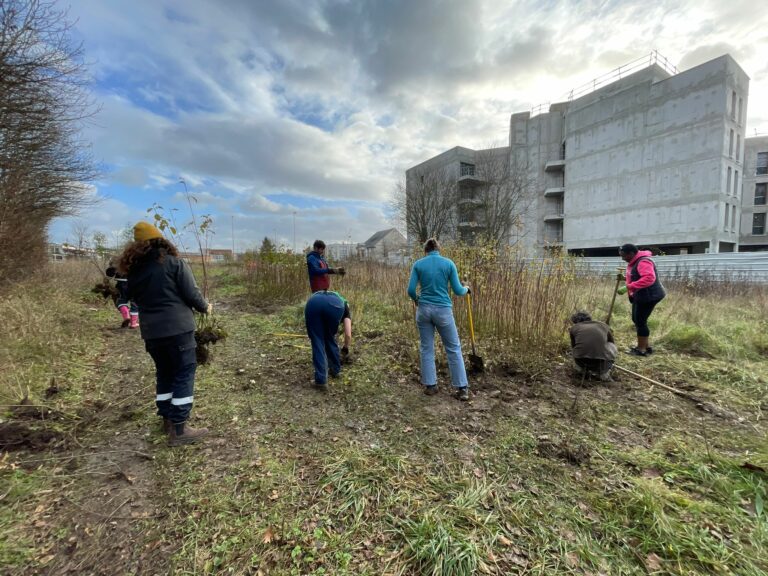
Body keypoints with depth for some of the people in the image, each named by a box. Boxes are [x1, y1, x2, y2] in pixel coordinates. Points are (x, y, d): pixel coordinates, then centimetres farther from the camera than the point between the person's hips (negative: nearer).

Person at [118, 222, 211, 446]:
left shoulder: (133, 269, 7)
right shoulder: (174, 262, -9)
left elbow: (136, 298, 15)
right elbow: (191, 293, -10)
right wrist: (205, 307, 6)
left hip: (151, 331, 6)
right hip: (178, 328, -6)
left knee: (164, 373, 19)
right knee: (184, 374, 1)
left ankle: (167, 419, 30)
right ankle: (179, 429, 2)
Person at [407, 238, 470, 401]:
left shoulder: (418, 264, 1)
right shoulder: (448, 263, -2)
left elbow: (411, 290, -3)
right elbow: (457, 290, -2)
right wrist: (466, 289, 20)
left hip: (424, 309, 2)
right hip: (443, 310, -1)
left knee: (426, 348, 13)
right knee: (454, 348, 9)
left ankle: (430, 385, 19)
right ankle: (462, 388, 11)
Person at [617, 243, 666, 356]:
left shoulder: (643, 262, -23)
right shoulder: (634, 262, 11)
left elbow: (649, 278, -37)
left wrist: (628, 287, -37)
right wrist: (625, 277, 7)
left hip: (649, 296, -11)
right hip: (640, 296, 11)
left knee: (640, 321, -4)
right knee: (637, 320, 17)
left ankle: (642, 349, 6)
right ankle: (644, 346, 29)